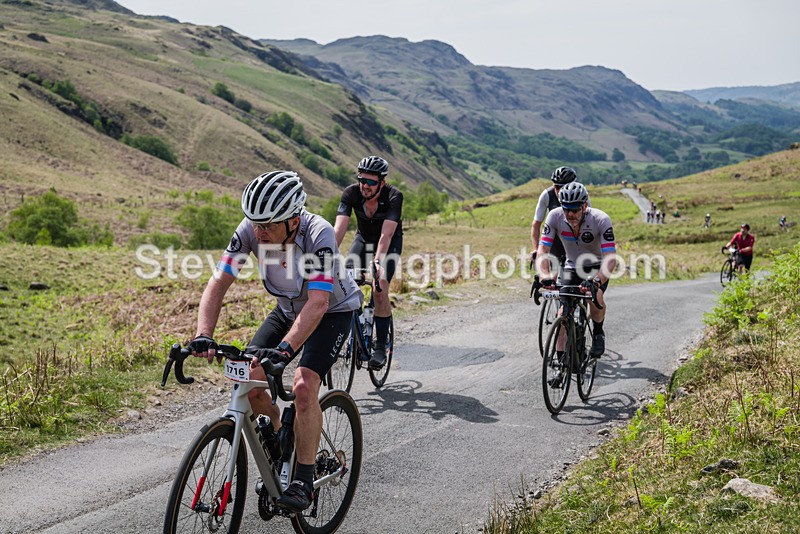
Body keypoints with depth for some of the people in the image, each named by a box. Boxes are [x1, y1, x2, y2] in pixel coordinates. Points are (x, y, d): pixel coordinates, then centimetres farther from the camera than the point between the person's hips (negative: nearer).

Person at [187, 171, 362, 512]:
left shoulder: (319, 234, -36)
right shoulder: (251, 230, -23)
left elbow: (318, 302, -44)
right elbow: (219, 283, -24)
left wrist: (285, 349, -56)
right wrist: (203, 336, -38)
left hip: (333, 310, -5)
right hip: (288, 308, 5)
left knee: (304, 385, -25)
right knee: (249, 377, -11)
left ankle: (303, 480, -9)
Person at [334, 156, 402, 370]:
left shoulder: (394, 196, -31)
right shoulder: (351, 193, -24)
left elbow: (386, 234, -39)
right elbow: (339, 228, -32)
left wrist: (377, 262, -53)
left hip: (390, 243, -3)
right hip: (363, 239, 3)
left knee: (380, 289, -21)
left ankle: (380, 347, -11)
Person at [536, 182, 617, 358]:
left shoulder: (600, 219, -32)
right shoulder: (555, 217, -24)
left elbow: (610, 258, -37)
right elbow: (542, 251, -26)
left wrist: (596, 281, -54)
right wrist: (545, 276, -45)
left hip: (597, 266, -2)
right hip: (573, 266, 3)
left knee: (595, 297, -29)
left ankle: (598, 332, -1)